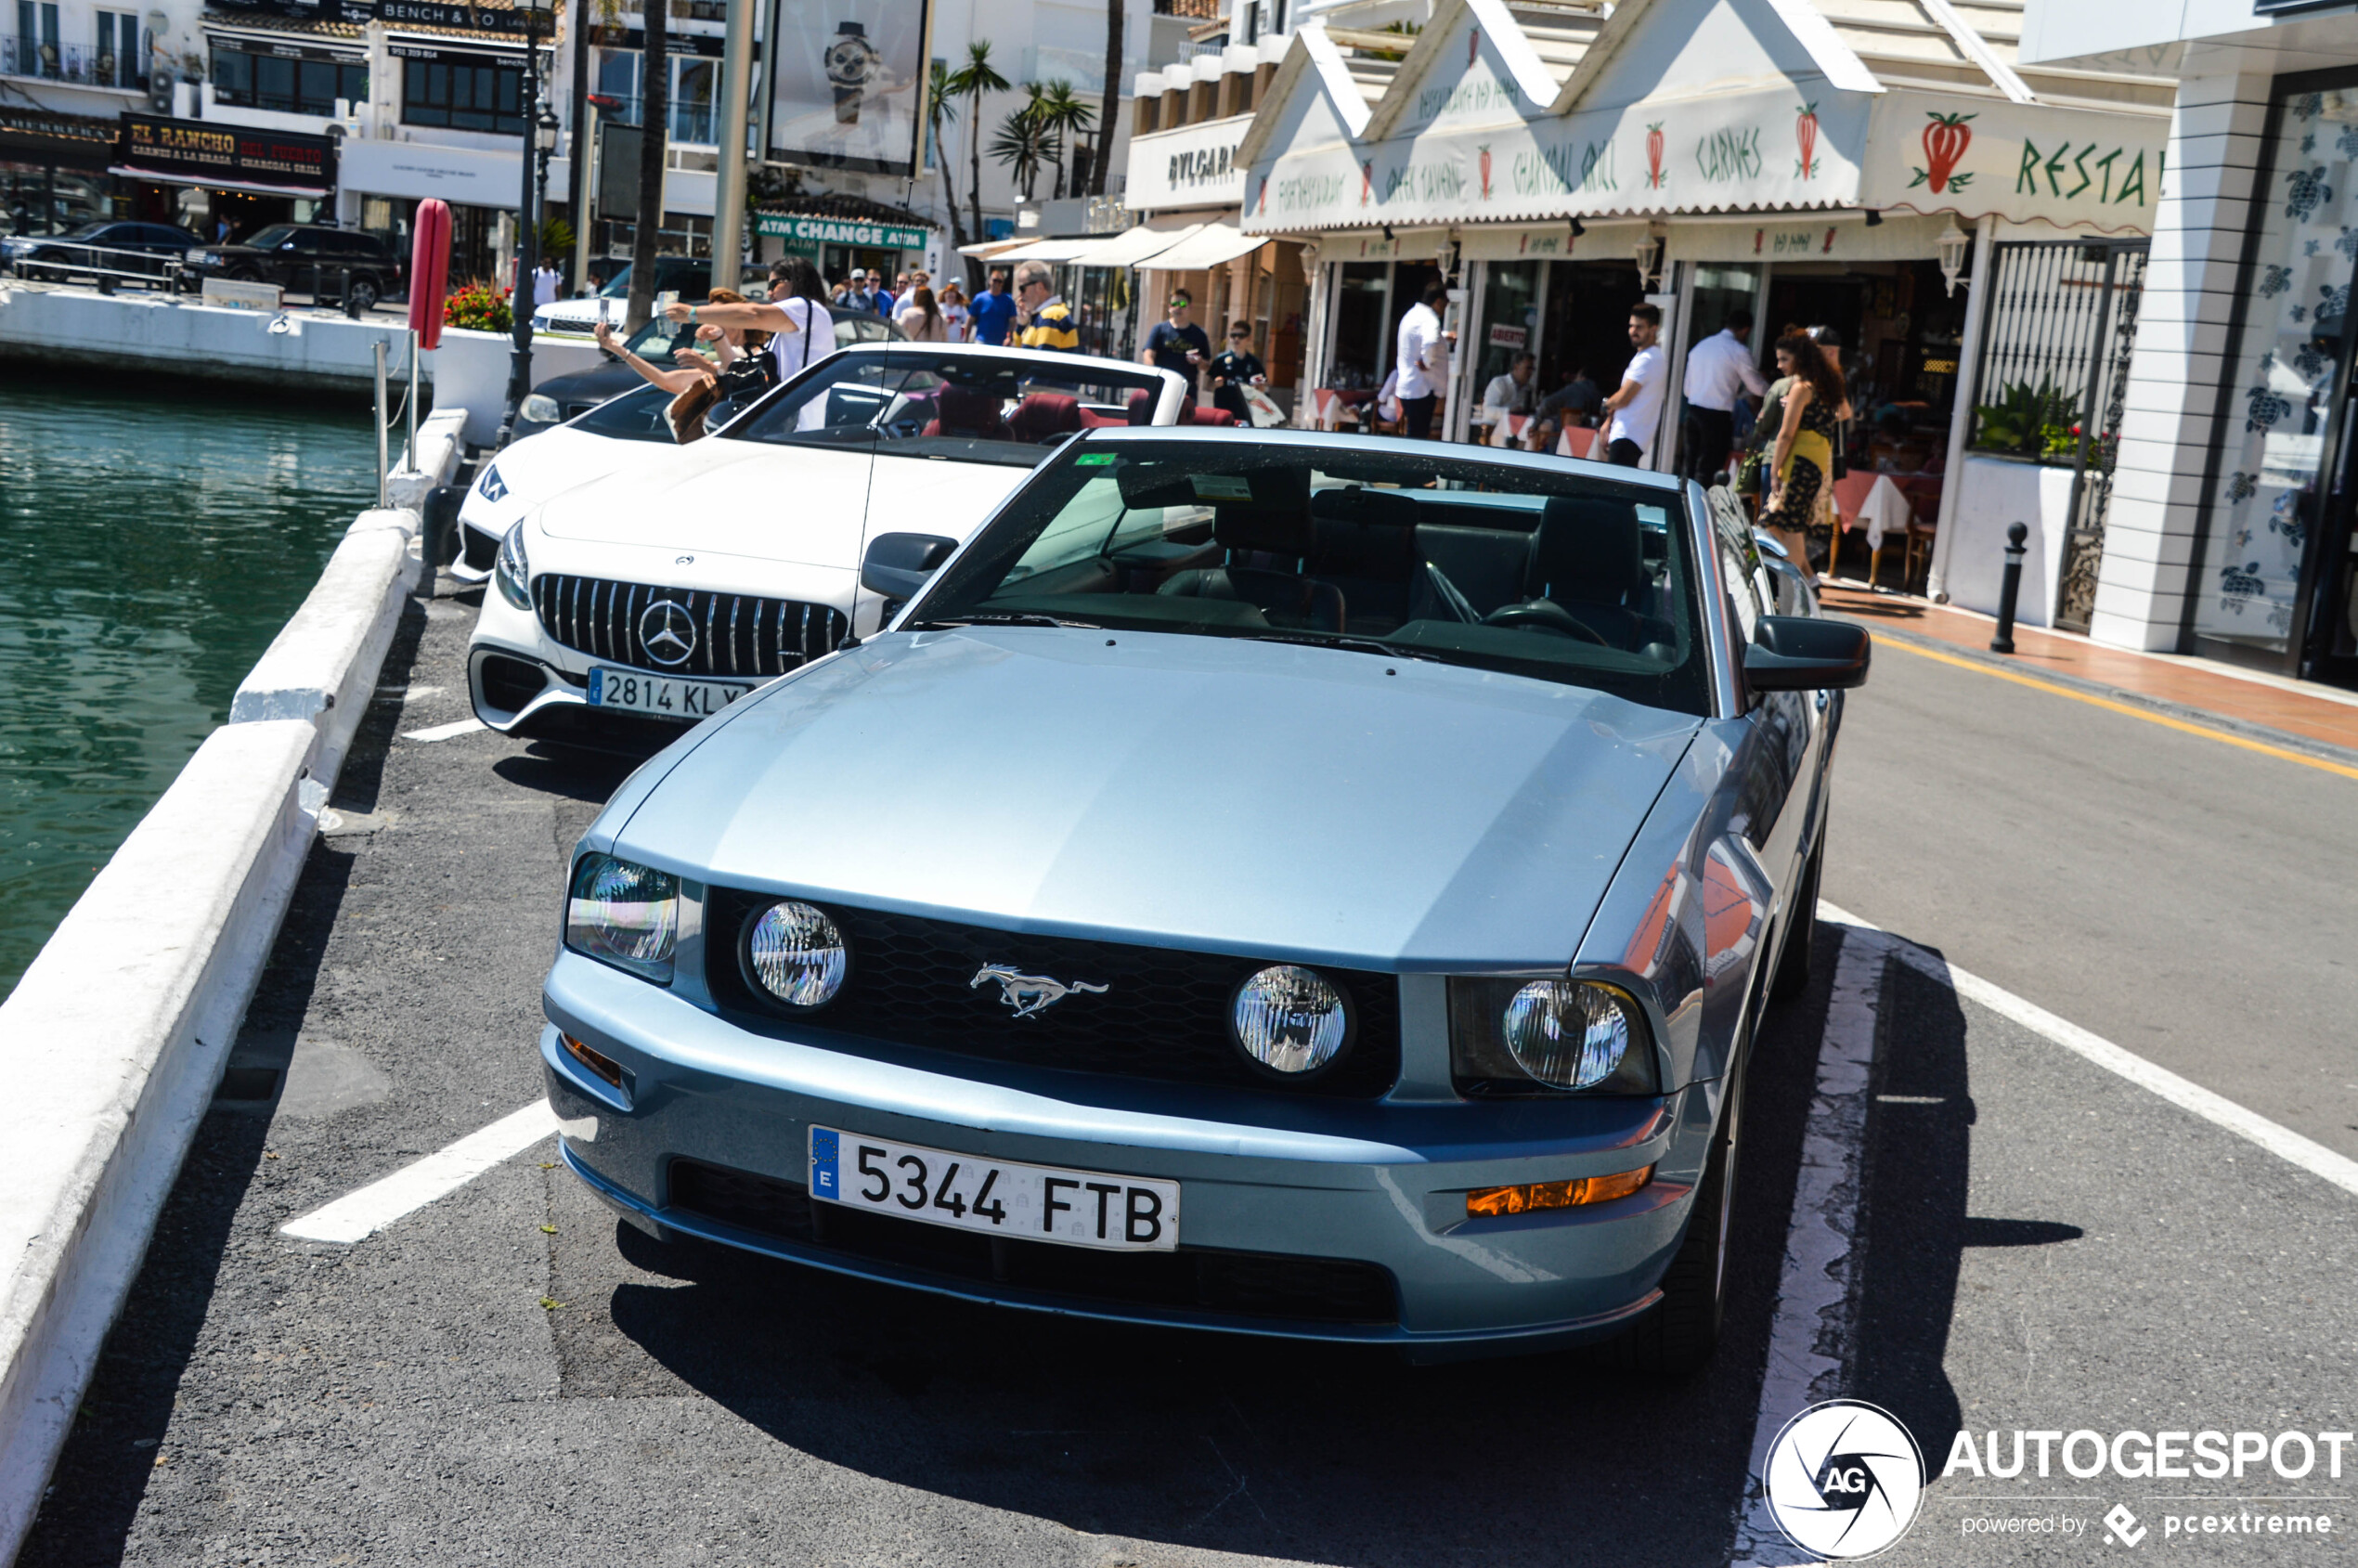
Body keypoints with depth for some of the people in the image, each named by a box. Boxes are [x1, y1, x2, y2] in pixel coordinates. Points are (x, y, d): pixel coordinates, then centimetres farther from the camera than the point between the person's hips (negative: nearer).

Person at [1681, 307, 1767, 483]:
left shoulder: (1701, 346, 12)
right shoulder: (1739, 351, -7)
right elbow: (1757, 387, 1)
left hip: (1693, 411, 6)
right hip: (1718, 416, -6)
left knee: (1688, 468, 10)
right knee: (1707, 471, -2)